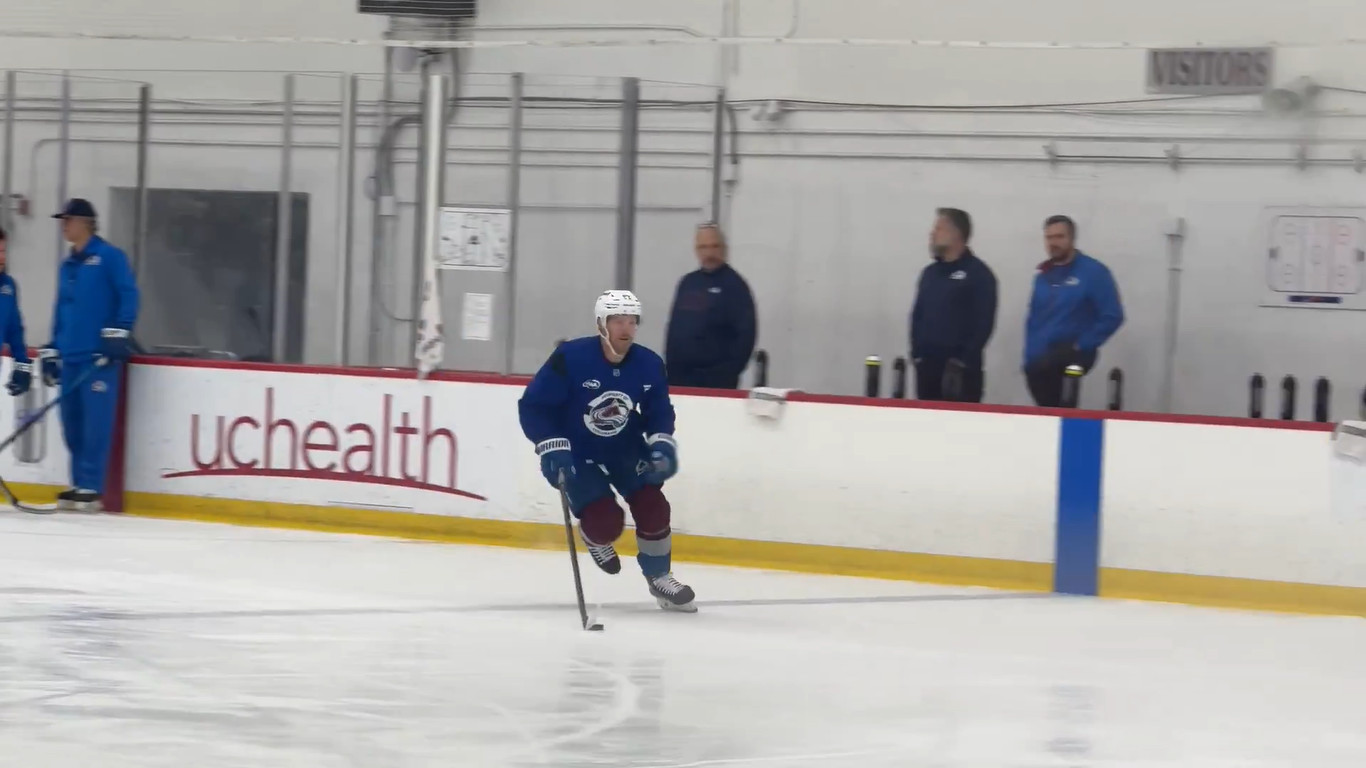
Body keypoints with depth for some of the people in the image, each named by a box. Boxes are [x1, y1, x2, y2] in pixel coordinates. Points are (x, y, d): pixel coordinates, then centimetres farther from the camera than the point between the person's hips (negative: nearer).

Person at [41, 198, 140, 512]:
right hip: (71, 357, 7)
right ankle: (79, 485, 13)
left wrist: (119, 333, -16)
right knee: (72, 423, 6)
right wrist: (51, 351, 22)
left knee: (96, 422, -10)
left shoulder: (109, 257, -3)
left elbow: (128, 294, -8)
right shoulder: (66, 267, 19)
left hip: (100, 356, -7)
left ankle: (91, 488, -10)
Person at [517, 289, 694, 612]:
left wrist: (662, 441, -16)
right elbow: (533, 406, -20)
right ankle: (594, 536, 21)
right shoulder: (571, 358, -25)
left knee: (653, 508, -10)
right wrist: (552, 448, -30)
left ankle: (658, 576, 14)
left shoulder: (649, 365, -12)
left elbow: (659, 411, 4)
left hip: (625, 450, 4)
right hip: (577, 454, -4)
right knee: (606, 521, -18)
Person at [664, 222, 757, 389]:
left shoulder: (734, 285, -4)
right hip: (680, 375, 6)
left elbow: (746, 333, -10)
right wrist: (670, 367, 13)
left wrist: (730, 372, -15)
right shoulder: (688, 283, 14)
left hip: (716, 379, -6)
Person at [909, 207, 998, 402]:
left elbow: (984, 323, -10)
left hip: (961, 370, -6)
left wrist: (963, 361, -16)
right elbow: (917, 315, 18)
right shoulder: (930, 272, 15)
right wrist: (917, 353, 4)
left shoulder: (979, 274, -4)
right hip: (927, 365, 6)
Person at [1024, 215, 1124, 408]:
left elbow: (1112, 317, -9)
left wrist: (1081, 346, -14)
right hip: (1041, 362, 6)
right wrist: (1030, 355, 7)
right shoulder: (1043, 276, 15)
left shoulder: (1093, 272, -5)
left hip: (1072, 357, -6)